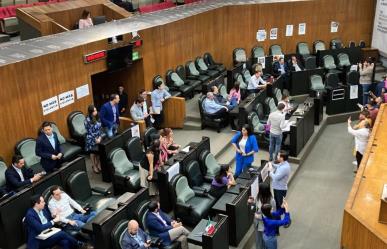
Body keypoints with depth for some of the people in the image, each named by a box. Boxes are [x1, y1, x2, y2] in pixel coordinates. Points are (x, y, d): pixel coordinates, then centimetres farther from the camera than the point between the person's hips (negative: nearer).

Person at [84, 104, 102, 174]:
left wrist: (99, 137, -6)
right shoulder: (88, 120, -21)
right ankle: (94, 166, 27)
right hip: (91, 139, -5)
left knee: (98, 151, 15)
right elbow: (89, 132, -18)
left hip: (98, 138, 5)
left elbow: (100, 128, 4)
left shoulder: (97, 117, -2)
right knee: (93, 152, 11)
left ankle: (98, 164, 34)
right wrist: (95, 139, -15)